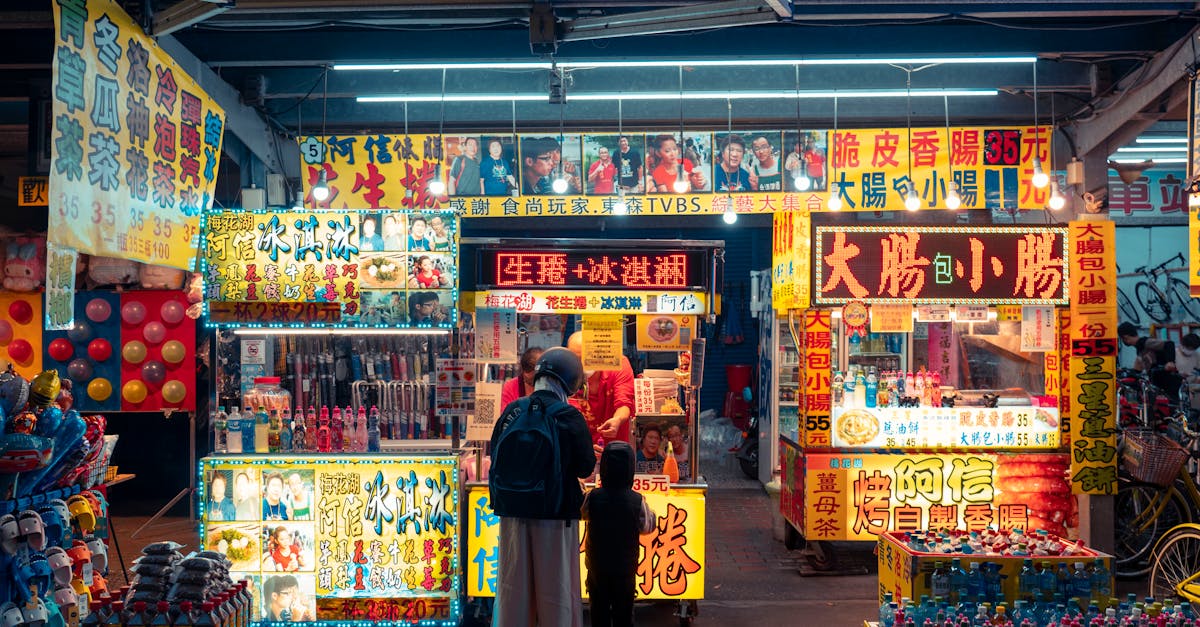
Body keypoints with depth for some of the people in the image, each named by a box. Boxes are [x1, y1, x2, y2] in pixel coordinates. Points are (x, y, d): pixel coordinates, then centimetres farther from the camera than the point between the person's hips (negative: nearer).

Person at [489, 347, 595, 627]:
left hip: (513, 511, 4)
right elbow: (586, 467, -7)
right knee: (555, 585, 5)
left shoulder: (512, 411, 0)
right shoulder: (569, 416, -10)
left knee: (513, 584, 12)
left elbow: (496, 457, 8)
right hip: (556, 510, -3)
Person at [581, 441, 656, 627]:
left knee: (599, 611, 11)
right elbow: (648, 526, -1)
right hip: (626, 569, 0)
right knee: (623, 612, 11)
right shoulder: (637, 501, -14)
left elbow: (582, 513, 7)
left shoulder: (592, 497, -13)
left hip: (596, 567, 1)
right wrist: (650, 512, 17)